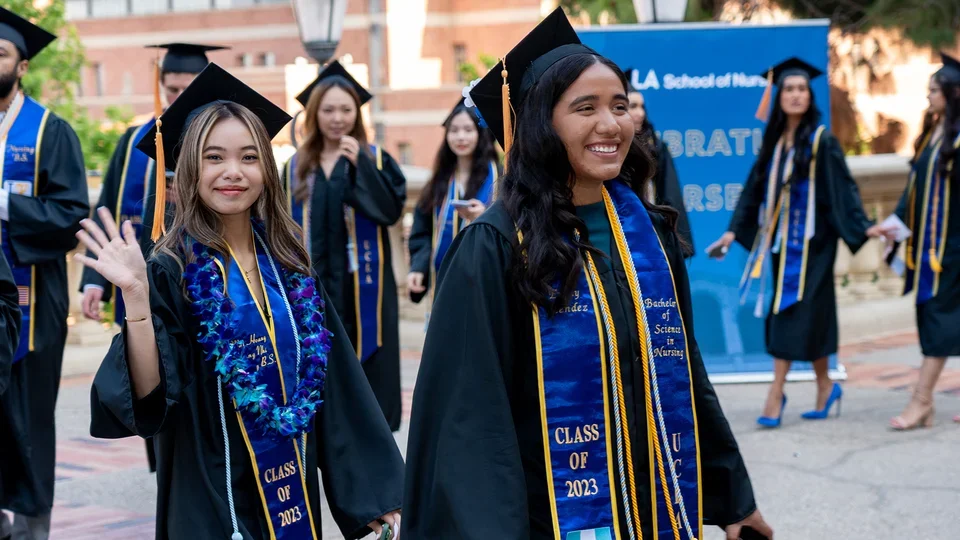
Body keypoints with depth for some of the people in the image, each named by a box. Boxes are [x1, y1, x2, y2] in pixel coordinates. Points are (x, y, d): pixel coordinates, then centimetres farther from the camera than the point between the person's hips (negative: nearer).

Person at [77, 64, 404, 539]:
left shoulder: (289, 266, 3)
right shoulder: (171, 271, -11)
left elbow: (337, 384, 5)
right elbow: (149, 396, -20)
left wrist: (379, 491, 3)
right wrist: (135, 295, -31)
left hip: (291, 494, 5)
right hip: (210, 502, -4)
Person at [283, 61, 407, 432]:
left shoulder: (375, 159, 2)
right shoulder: (297, 168, 8)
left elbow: (392, 208, -13)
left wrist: (360, 165, -19)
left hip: (361, 284, -2)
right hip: (313, 286, 2)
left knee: (366, 360, 1)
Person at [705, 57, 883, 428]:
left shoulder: (821, 141, -6)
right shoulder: (773, 142, 10)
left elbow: (843, 188, -10)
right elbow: (754, 189, 12)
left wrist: (863, 226, -20)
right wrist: (734, 230, 7)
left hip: (810, 241, -5)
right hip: (780, 238, 5)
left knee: (793, 313, -8)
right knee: (809, 316, 10)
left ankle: (776, 393, -7)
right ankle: (825, 387, 20)